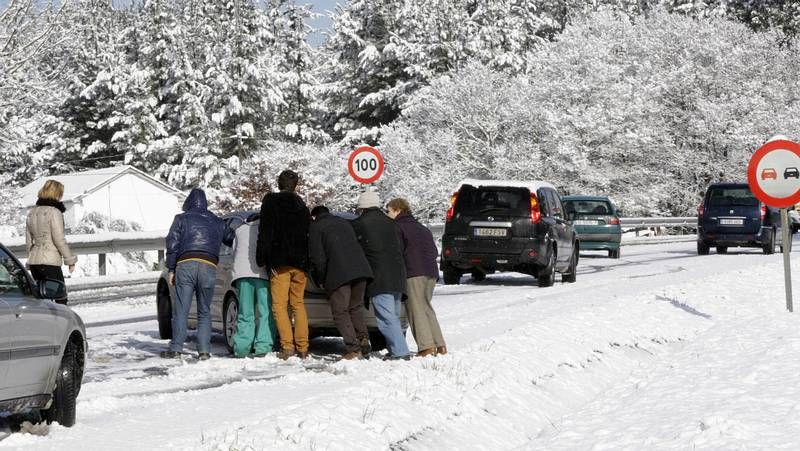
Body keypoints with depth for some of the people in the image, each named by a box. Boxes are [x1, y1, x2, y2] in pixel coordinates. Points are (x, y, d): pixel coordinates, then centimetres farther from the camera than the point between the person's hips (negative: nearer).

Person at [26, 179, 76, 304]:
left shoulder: (32, 212, 12)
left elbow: (28, 241, 16)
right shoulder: (54, 212, -11)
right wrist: (70, 260, -7)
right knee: (60, 297, -3)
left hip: (33, 261, 8)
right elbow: (59, 239, -14)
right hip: (50, 262, -8)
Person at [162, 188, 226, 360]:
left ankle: (176, 349, -7)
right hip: (209, 267, 2)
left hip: (186, 264, -2)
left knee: (181, 310, -2)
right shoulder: (218, 222, 23)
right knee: (204, 312, 9)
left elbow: (172, 244, 6)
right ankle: (204, 350, 0)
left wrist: (171, 269, 8)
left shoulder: (182, 219, 13)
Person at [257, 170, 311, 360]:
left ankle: (287, 346, -17)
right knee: (298, 304, 10)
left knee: (280, 305, -5)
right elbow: (309, 235, 15)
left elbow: (265, 233, -7)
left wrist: (262, 259, -4)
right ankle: (303, 347, 4)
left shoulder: (270, 202, 0)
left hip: (280, 263, -4)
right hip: (299, 263, 5)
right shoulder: (301, 206, 14)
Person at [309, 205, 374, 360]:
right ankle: (363, 338, 0)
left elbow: (317, 256, 2)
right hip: (361, 269, 6)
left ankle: (353, 348, -9)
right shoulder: (345, 223, 29)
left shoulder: (315, 227, 10)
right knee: (356, 307, 19)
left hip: (339, 273, -6)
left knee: (340, 311, 1)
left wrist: (320, 279, 13)